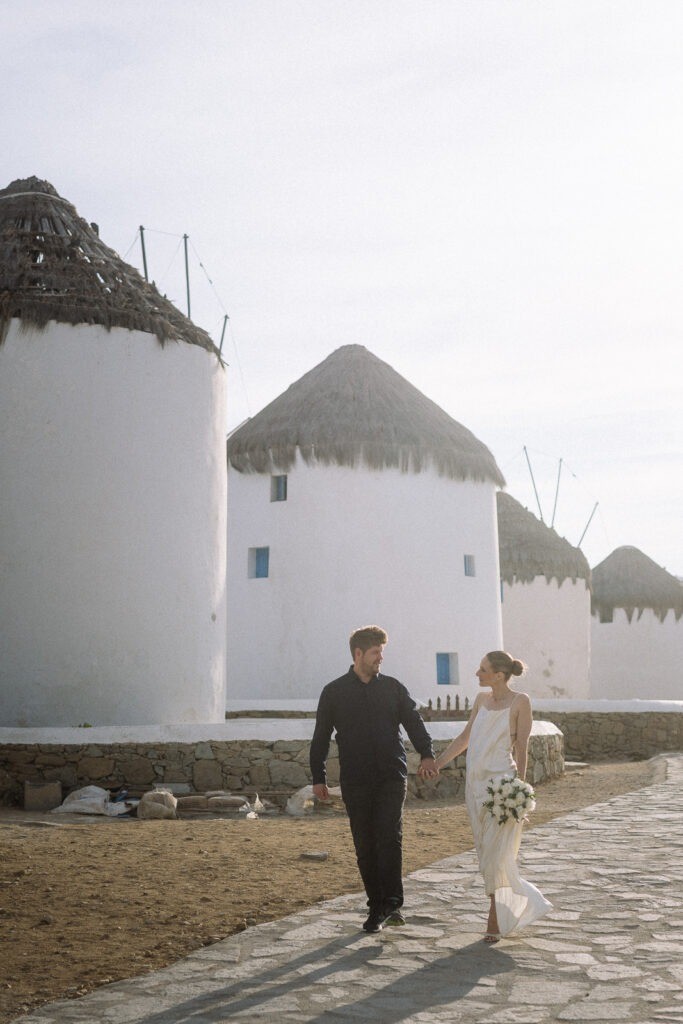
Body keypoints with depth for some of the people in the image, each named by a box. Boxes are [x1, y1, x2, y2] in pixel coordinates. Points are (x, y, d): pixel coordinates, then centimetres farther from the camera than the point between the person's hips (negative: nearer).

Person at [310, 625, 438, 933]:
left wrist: (426, 754, -9)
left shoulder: (393, 687, 10)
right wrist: (318, 777, 4)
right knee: (365, 846, 3)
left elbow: (413, 721, 8)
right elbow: (321, 737, 9)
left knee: (390, 838, -13)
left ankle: (392, 904, -12)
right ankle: (377, 907, 12)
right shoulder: (334, 692, 6)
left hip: (392, 775, 0)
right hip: (355, 780, 0)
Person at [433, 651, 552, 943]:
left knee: (495, 854, -4)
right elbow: (464, 737, 16)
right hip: (475, 782, 6)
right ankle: (515, 906, 25)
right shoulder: (481, 699, 8)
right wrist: (436, 763, 14)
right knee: (486, 853, 10)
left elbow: (521, 749, -9)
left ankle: (495, 920, 8)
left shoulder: (520, 702, -8)